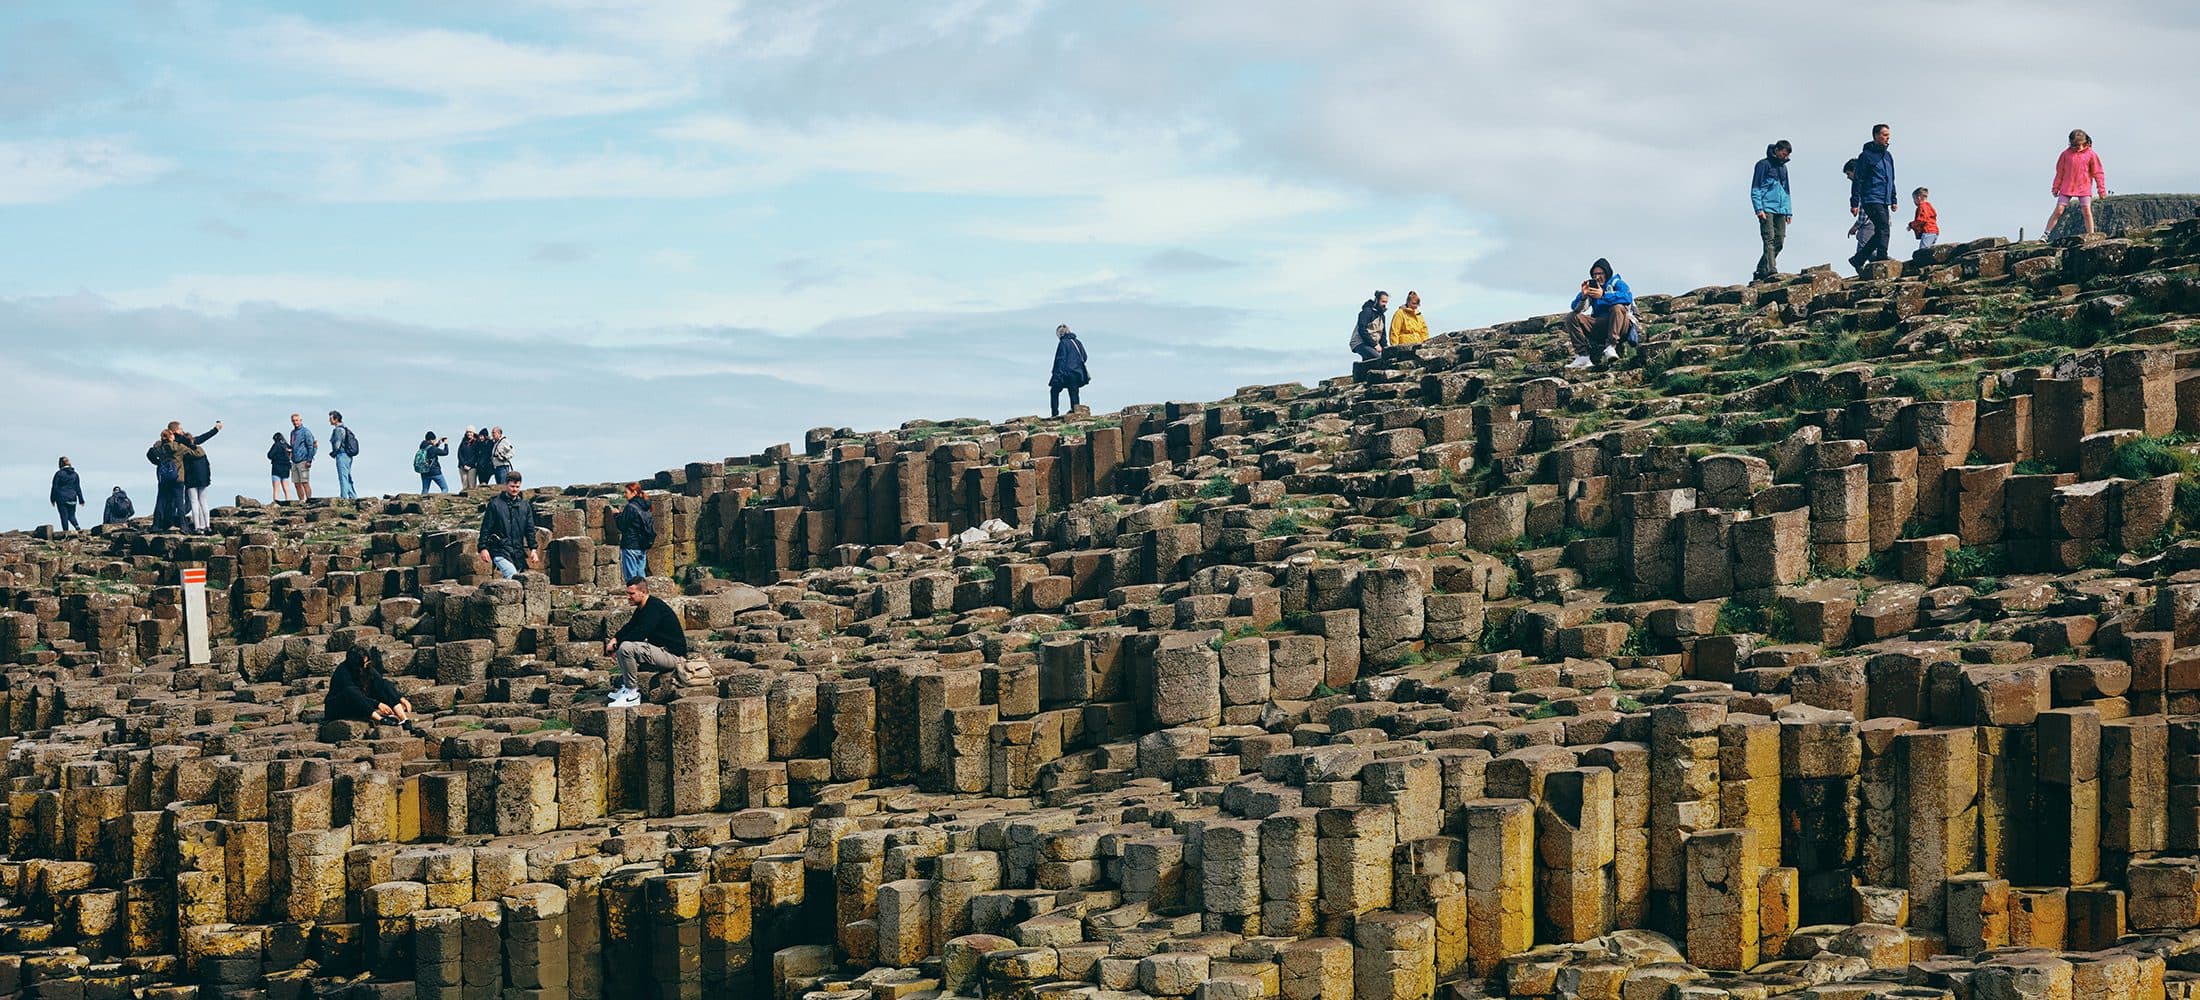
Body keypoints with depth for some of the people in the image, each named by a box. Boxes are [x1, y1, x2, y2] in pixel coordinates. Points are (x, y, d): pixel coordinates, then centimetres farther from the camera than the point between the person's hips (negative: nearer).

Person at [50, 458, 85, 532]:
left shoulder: (59, 473, -6)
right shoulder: (75, 474, 8)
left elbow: (55, 487, -4)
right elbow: (78, 488, 12)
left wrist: (52, 499, 3)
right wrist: (81, 500, 16)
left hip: (61, 499, -4)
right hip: (72, 498, 4)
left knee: (64, 516, 1)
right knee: (71, 515, 12)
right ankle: (78, 527, -12)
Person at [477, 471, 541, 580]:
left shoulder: (525, 505, 14)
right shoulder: (495, 504, 2)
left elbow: (530, 529, 17)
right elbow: (486, 528, 2)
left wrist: (533, 549, 9)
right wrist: (483, 548, -5)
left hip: (518, 553, 4)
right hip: (500, 552, -4)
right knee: (512, 575, -26)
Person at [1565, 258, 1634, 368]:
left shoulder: (1617, 283, 3)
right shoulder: (1591, 286, 14)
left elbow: (1628, 297, -21)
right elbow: (1577, 308, 4)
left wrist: (1603, 295, -29)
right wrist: (1583, 296, -18)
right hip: (1599, 325, 4)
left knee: (1618, 308, -33)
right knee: (1571, 317, -9)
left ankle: (1610, 347, -37)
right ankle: (1582, 356, -24)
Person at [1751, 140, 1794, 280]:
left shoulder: (1783, 167, 21)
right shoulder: (1764, 164, 1)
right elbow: (1755, 189, -4)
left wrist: (1789, 211, 17)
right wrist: (1759, 209, -14)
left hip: (1781, 211, 7)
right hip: (1767, 209, -7)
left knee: (1779, 242, -1)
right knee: (1769, 239, -17)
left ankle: (1761, 271, 7)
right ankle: (1770, 269, -26)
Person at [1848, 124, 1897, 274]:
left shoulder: (1888, 156, 19)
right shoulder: (1866, 156, -4)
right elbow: (1858, 180, -6)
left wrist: (1893, 200, 21)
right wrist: (1854, 203, -10)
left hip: (1884, 202, 8)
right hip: (1871, 199, -8)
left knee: (1880, 233, 6)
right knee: (1883, 226, -21)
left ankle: (1858, 259, 15)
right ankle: (1882, 256, -24)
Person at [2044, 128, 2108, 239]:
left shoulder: (2091, 154, 0)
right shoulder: (2066, 154, 3)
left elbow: (2098, 172, 4)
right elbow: (2060, 172, 10)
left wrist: (2101, 189, 3)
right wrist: (2056, 188, 11)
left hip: (2084, 188, -1)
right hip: (2067, 188, 1)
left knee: (2087, 211, -8)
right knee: (2058, 210, -3)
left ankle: (2091, 235, 0)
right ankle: (2045, 234, 1)